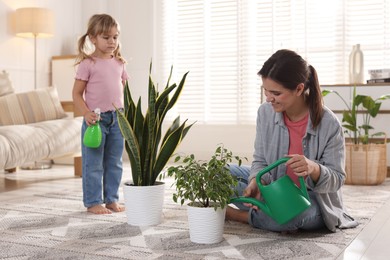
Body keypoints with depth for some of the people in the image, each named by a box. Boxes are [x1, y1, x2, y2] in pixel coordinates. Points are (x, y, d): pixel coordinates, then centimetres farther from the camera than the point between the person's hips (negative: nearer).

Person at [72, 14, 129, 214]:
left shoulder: (119, 63, 9)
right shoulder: (87, 64, -7)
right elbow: (77, 94, -6)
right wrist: (86, 113, -20)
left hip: (117, 119, 5)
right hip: (95, 119, -5)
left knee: (114, 163, 12)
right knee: (93, 164, 2)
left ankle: (111, 199, 24)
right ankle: (93, 202, 13)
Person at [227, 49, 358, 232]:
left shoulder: (329, 125, -23)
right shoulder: (265, 112, -11)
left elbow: (336, 180, -16)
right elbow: (260, 161, -3)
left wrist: (314, 168, -39)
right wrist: (257, 182, -27)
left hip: (312, 199, -4)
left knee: (303, 213, -39)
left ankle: (235, 214, -13)